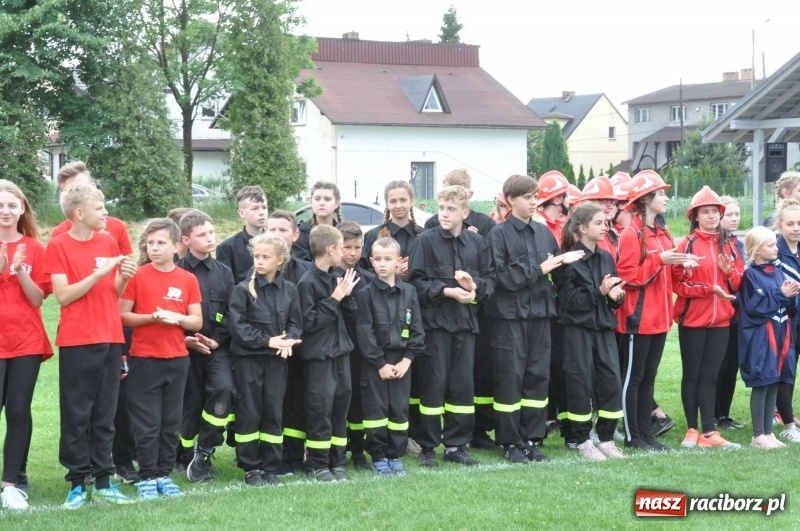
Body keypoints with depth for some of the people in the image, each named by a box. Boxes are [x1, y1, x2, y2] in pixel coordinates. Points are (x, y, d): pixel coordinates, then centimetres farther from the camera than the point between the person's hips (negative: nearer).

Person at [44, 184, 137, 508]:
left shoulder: (109, 243, 10)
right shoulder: (58, 246, -5)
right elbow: (63, 296, -13)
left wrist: (123, 278, -6)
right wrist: (100, 273, -19)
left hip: (110, 339, 5)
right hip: (76, 341, -5)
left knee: (105, 414, 7)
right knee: (76, 414, -1)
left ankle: (103, 481, 11)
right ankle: (77, 483, 5)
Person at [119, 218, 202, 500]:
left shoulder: (188, 280, 5)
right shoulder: (137, 276, -2)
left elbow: (197, 321, 6)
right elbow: (122, 316, -4)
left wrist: (177, 318, -13)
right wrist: (151, 317, -18)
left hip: (177, 360, 3)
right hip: (143, 359, -3)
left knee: (171, 422, 7)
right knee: (147, 423, 0)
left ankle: (164, 474, 16)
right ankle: (147, 477, 7)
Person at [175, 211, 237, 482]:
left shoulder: (223, 272, 8)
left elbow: (230, 314, 5)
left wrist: (216, 340, -8)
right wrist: (185, 340, -14)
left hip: (216, 347, 2)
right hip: (185, 348, -2)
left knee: (224, 389, -20)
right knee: (189, 403, 1)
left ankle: (203, 452, -6)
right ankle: (187, 457, 18)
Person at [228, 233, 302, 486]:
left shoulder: (289, 290, 4)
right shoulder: (243, 289, -6)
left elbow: (296, 323, 7)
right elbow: (237, 325, -11)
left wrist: (288, 341, -14)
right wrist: (267, 341, -16)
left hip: (277, 360, 3)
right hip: (248, 358, -3)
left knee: (274, 412, 7)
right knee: (249, 413, 2)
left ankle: (271, 467, 15)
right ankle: (251, 468, 10)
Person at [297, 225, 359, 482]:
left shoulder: (335, 278, 8)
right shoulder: (308, 282, -13)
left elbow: (350, 315, 14)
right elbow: (309, 322, -17)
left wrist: (346, 296, -4)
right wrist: (334, 300, -17)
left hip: (340, 352, 7)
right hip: (319, 356, -7)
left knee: (341, 405, 9)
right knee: (320, 408, -3)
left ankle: (337, 461, 17)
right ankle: (318, 463, 7)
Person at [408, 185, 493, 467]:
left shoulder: (476, 242, 6)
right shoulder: (426, 240, -4)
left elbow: (489, 281, 9)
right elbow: (416, 282, -7)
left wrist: (475, 285, -12)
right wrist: (446, 291, -17)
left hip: (465, 321, 4)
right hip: (435, 320, -3)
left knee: (463, 383, 6)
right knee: (435, 383, -1)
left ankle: (456, 444, 16)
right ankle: (428, 447, 8)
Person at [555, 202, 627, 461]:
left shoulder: (606, 257, 10)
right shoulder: (570, 260, -8)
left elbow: (615, 294, 16)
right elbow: (568, 299, -13)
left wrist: (616, 295, -6)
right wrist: (599, 291, -20)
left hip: (604, 327, 6)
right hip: (578, 329, -6)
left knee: (611, 380, 2)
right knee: (581, 383, -1)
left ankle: (606, 438, 15)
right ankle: (583, 441, 11)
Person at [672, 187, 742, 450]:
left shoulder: (727, 245, 9)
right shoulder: (686, 245, -6)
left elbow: (737, 284, 11)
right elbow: (677, 283, -11)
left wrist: (729, 271, -9)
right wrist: (710, 288, -20)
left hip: (720, 320, 4)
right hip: (692, 320, -4)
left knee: (710, 376, 5)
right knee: (692, 375, 5)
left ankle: (709, 432, 5)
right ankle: (692, 430, 12)